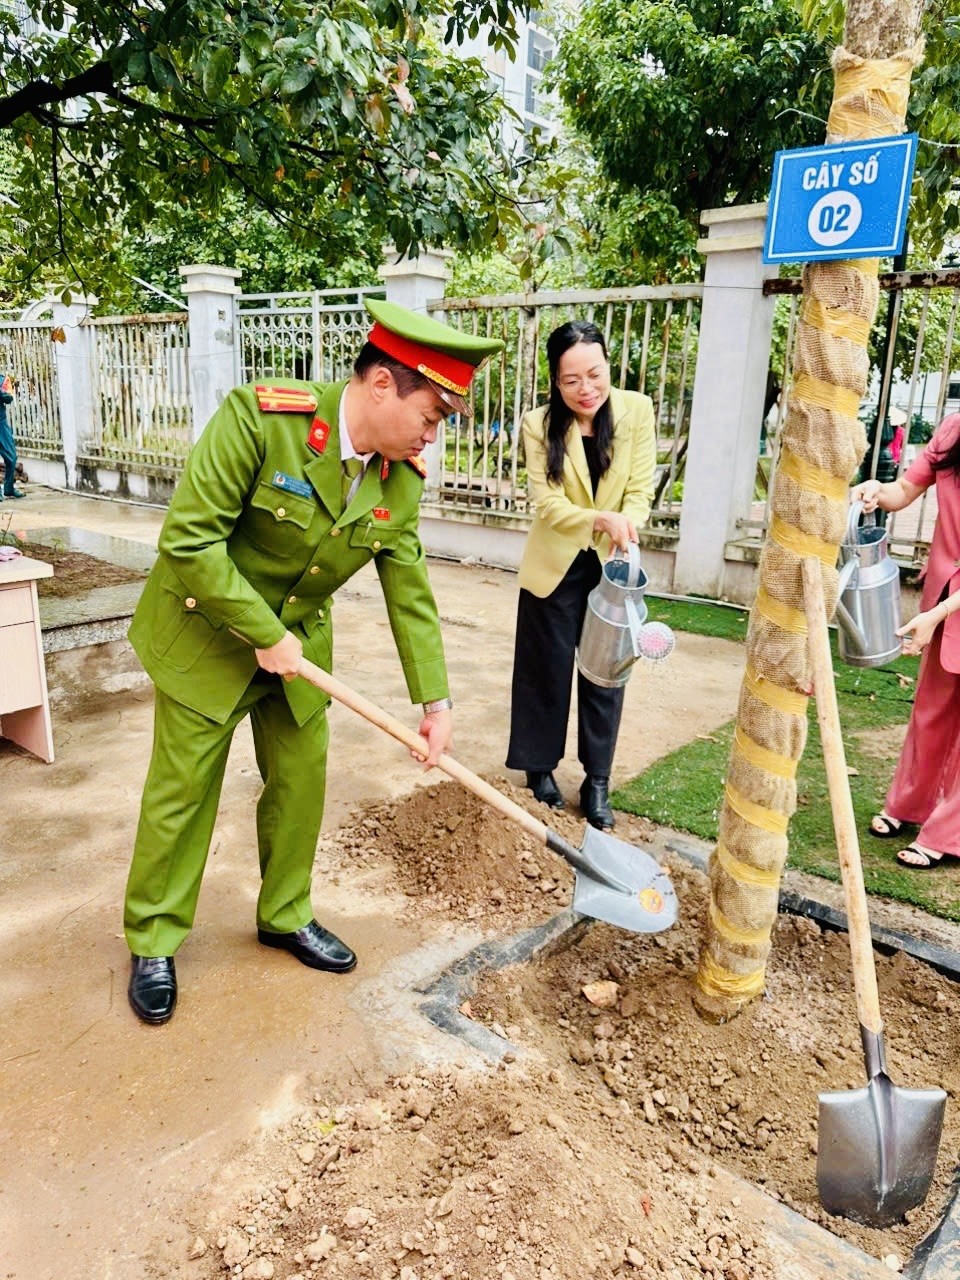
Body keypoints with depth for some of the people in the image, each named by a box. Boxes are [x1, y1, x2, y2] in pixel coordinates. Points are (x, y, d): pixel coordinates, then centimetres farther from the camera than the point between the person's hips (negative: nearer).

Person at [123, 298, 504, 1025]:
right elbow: (189, 539, -27)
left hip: (301, 639, 5)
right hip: (208, 634, -5)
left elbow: (410, 590, -5)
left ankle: (286, 915, 34)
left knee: (302, 781, 12)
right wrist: (264, 635, -22)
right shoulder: (259, 417, -28)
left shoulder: (402, 476, -10)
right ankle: (153, 942, 26)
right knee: (183, 789, 6)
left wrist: (435, 700, -8)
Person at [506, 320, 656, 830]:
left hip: (611, 568, 1)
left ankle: (597, 782, 20)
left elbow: (640, 492, -8)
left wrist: (623, 534, -27)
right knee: (548, 671, 10)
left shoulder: (637, 410, -8)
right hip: (554, 567, -1)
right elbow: (549, 504, -19)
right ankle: (541, 766, 30)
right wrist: (602, 520, -36)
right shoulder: (539, 424, -12)